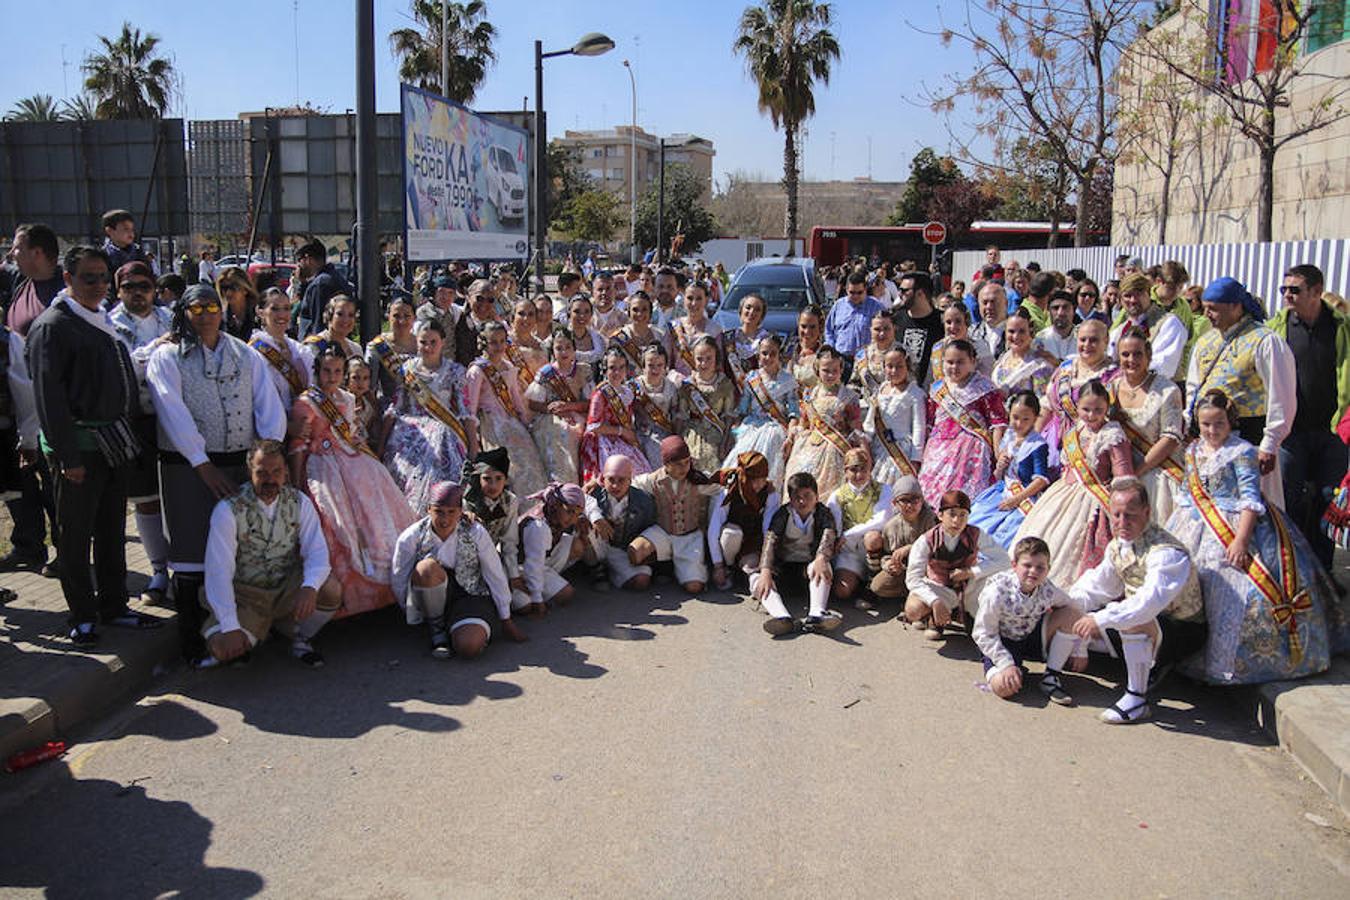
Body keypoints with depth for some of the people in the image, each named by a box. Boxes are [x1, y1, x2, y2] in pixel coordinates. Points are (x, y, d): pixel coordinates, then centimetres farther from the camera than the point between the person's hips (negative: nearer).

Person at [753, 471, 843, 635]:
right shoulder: (783, 514, 1)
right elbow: (770, 543, -13)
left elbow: (828, 536, -19)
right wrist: (765, 572, -32)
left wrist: (820, 559, -43)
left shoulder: (823, 514, 1)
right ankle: (784, 618, -56)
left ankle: (816, 613, -56)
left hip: (809, 567, 0)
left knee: (823, 566, -33)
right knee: (756, 579, -28)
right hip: (783, 568, 1)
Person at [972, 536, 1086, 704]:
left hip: (1033, 637, 5)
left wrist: (1080, 650, 3)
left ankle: (1051, 678, -6)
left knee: (1071, 615, -15)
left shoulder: (1047, 590, -15)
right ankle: (1017, 671, 10)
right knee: (1005, 687, -31)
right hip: (1001, 644, -5)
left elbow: (1075, 610, 3)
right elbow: (983, 634, -21)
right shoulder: (997, 593, -27)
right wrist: (1006, 664, -27)